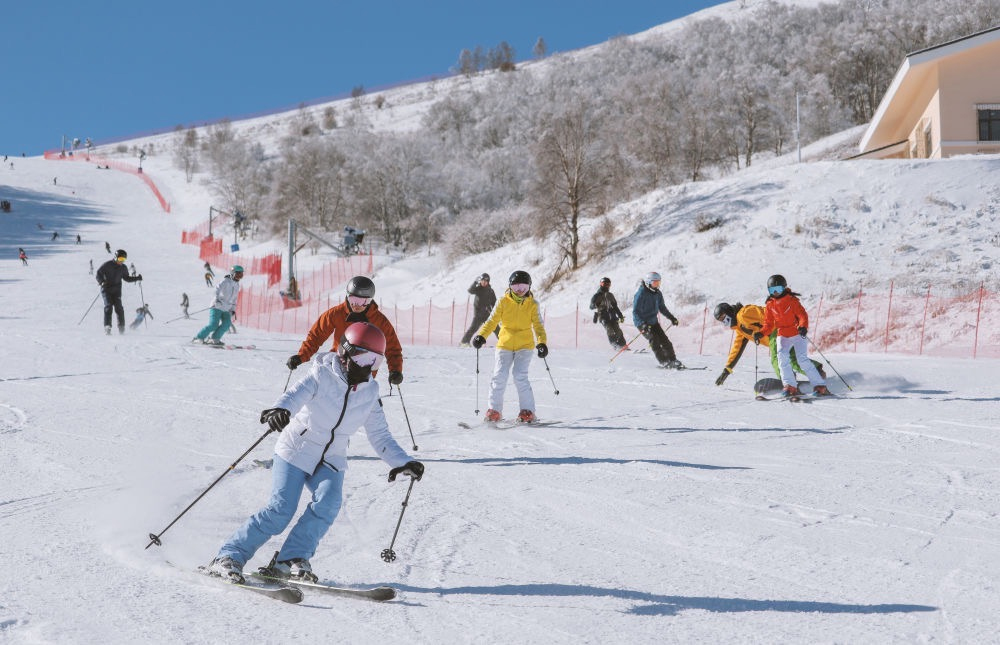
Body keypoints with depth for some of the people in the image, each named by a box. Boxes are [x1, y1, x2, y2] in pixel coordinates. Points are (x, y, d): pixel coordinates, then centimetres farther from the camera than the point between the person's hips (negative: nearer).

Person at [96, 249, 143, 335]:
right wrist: (101, 281, -24)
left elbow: (126, 278, 20)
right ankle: (107, 327, -19)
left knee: (119, 308, -9)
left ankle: (121, 328, -4)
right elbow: (98, 274, -4)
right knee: (108, 306, -16)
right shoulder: (107, 265, -6)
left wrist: (137, 278, 8)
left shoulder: (123, 268, 7)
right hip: (107, 289, -3)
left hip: (116, 290, 3)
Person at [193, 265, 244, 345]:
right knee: (213, 325, -17)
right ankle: (198, 338, -2)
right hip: (217, 307, -6)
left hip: (226, 310, 7)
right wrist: (217, 299, -42)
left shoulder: (237, 285, 14)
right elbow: (218, 289, -26)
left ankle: (214, 339, -9)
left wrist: (233, 309, 17)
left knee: (227, 323, -18)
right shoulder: (226, 281, -9)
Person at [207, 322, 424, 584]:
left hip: (331, 461, 4)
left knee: (328, 503, -23)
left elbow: (380, 436, 8)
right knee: (280, 511, -15)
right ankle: (229, 556, -3)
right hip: (296, 451, -4)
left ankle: (289, 561, -16)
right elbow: (297, 394, -30)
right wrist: (280, 409, -53)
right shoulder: (322, 375, -11)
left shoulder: (369, 394, 4)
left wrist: (403, 462, -5)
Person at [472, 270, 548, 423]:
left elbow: (538, 325, -3)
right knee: (499, 377, -9)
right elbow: (492, 321, -1)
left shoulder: (532, 304, 1)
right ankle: (494, 410, 5)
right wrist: (481, 336, -17)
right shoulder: (503, 302, 1)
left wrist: (541, 342, -20)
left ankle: (527, 411, -5)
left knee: (520, 376, -16)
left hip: (525, 345, -1)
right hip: (505, 344, 1)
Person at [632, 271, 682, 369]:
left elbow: (662, 307, 23)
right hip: (642, 323, -7)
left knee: (665, 341, -1)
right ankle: (664, 362, -17)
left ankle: (673, 360, 6)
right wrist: (642, 324, -34)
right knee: (654, 341, -19)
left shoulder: (657, 294, 5)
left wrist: (671, 317, 18)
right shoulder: (641, 294, -18)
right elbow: (635, 312, -22)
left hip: (653, 322, 7)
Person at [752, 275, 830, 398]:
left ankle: (820, 386, -9)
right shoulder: (769, 305, 6)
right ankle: (790, 386, -20)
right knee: (782, 356, -22)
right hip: (783, 336, 3)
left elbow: (802, 315, -10)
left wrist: (803, 327, -31)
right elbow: (769, 324, 9)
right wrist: (761, 333, -10)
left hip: (797, 334, -3)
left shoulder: (792, 300, -5)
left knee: (803, 360, -16)